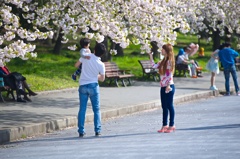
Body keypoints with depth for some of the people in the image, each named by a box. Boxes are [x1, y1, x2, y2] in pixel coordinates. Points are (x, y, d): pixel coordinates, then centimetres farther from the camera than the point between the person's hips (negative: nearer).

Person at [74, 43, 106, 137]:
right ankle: (97, 130, 5)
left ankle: (81, 131, 3)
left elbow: (76, 65, 3)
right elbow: (102, 79, 1)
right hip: (93, 86, -1)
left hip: (83, 86, 1)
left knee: (82, 109, 6)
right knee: (96, 109, 9)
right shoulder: (101, 65, -11)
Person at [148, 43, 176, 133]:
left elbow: (170, 75, -16)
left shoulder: (169, 61, -12)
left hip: (169, 87, -8)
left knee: (169, 106, -2)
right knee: (164, 106, 10)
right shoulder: (162, 62, 13)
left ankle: (172, 125, 5)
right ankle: (165, 125, 14)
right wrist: (151, 57, 12)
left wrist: (168, 86, -20)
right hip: (163, 87, 8)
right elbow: (154, 66, 18)